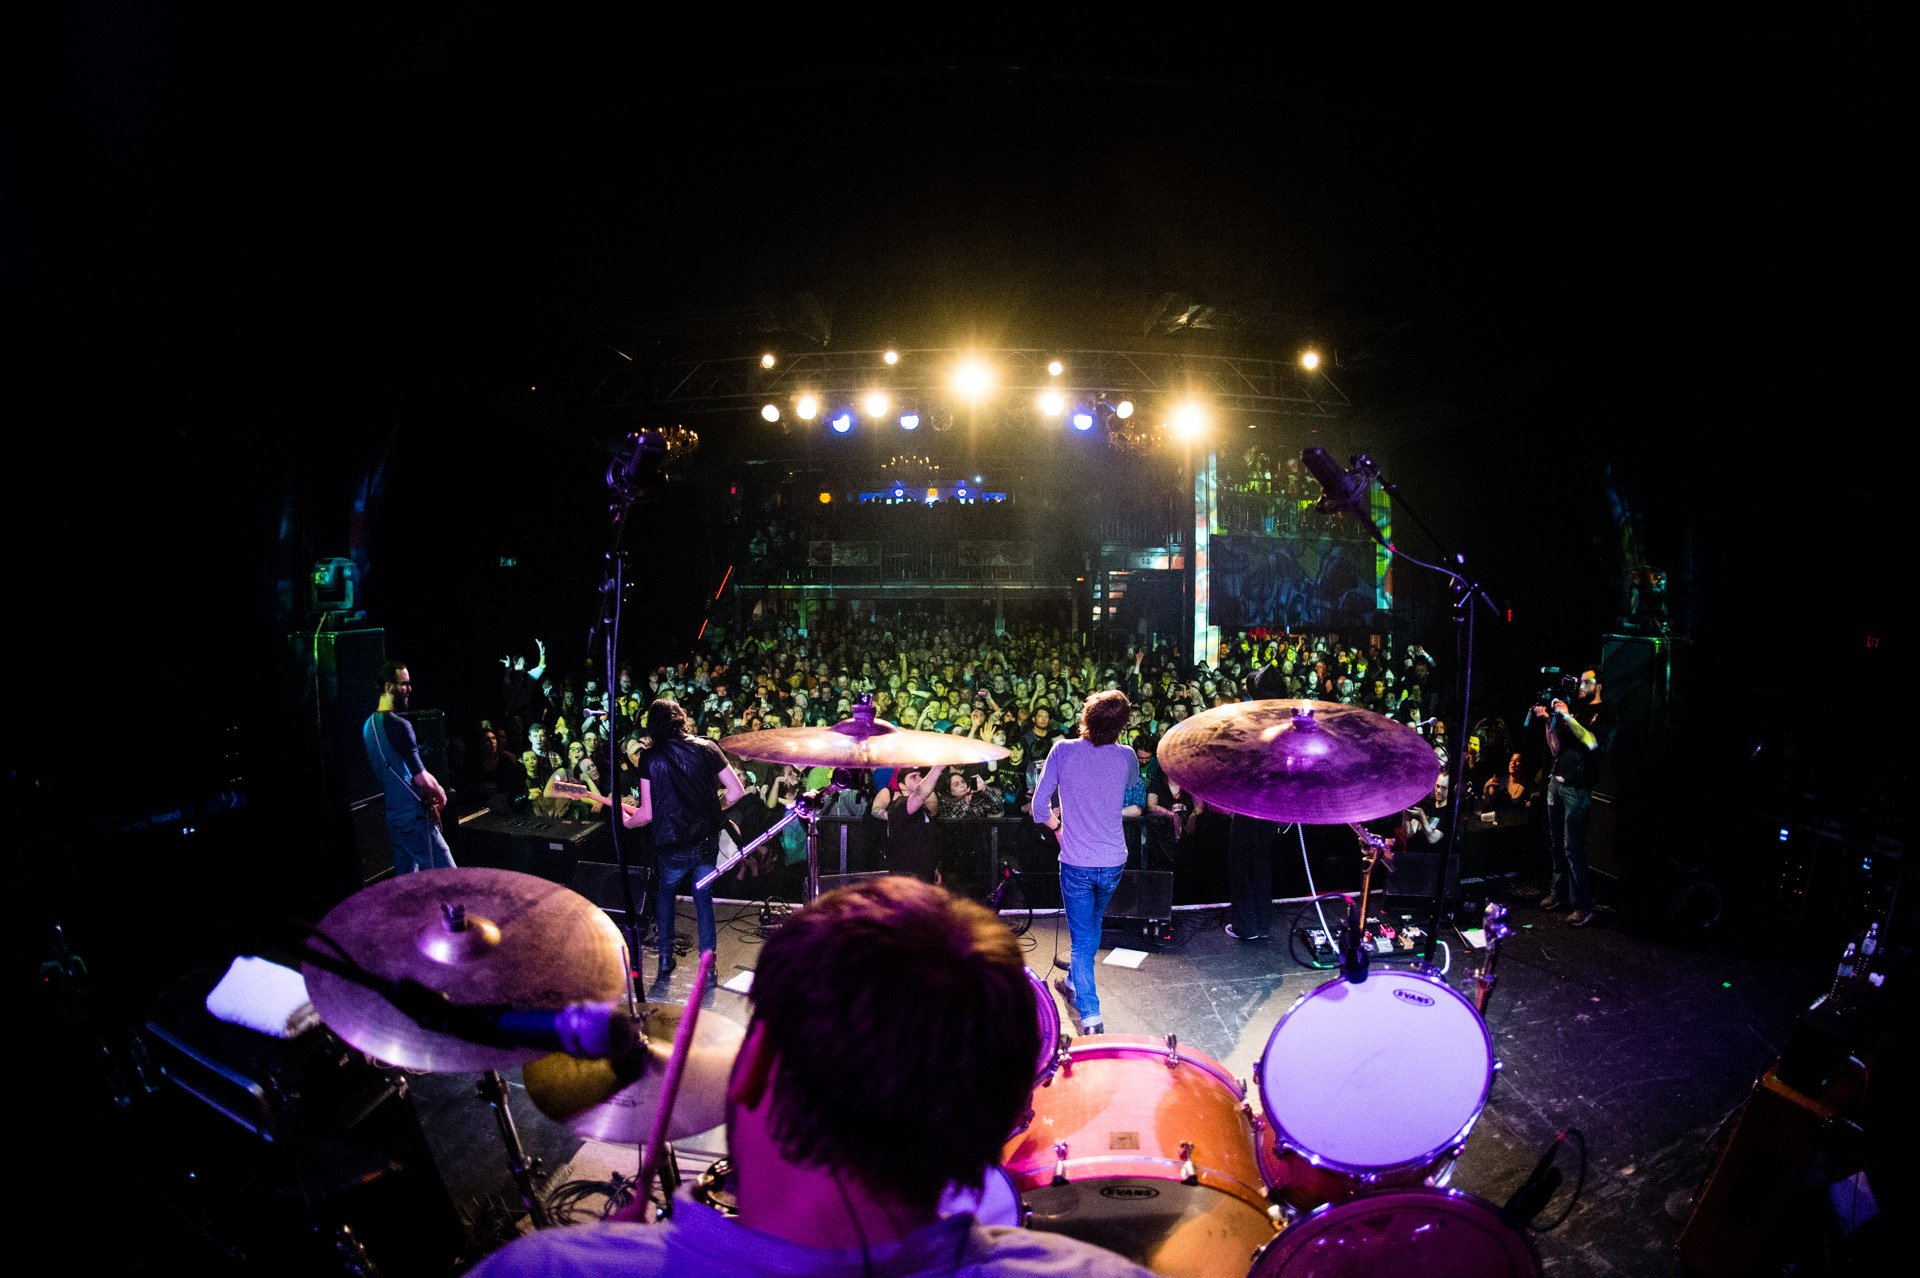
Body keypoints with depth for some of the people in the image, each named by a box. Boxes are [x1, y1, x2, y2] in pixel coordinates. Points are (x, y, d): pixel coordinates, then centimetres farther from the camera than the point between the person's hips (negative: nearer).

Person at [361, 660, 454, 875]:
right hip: (414, 816, -9)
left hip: (391, 816, 9)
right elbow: (421, 778, -18)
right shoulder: (398, 725, -17)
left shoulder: (367, 725, 12)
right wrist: (440, 794, 1)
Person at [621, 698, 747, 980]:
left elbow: (647, 814, -5)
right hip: (708, 842, 2)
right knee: (703, 896, 20)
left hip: (672, 847, -1)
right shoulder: (706, 748, 2)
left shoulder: (650, 757, -4)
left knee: (666, 890, 25)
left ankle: (665, 957, 24)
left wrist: (627, 820, 16)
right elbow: (737, 791, 2)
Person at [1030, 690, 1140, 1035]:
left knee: (1081, 939, 5)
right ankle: (1075, 983, 47)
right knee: (1092, 924, 27)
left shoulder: (1064, 751, -11)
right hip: (1113, 861, 3)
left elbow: (1039, 804, -8)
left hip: (1076, 863, -3)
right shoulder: (1125, 756, -6)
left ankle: (1090, 1017, -4)